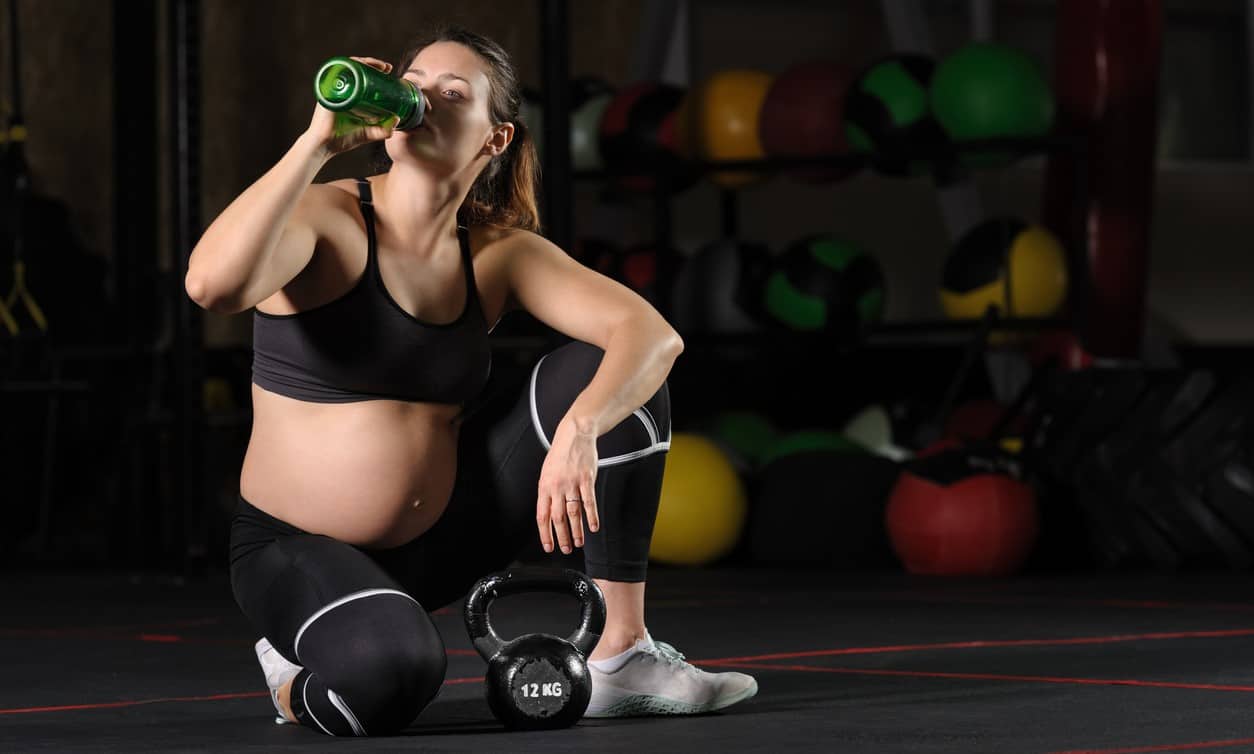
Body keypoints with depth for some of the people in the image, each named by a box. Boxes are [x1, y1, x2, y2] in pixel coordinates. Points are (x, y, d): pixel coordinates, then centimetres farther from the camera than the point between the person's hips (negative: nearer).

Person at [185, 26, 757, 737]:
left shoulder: (500, 254, -1)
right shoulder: (327, 219, -14)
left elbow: (653, 334, -14)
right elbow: (212, 284, -36)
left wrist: (579, 430, -34)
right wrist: (319, 141, -32)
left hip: (441, 536, 5)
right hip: (300, 549, -5)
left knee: (610, 372, -10)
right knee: (388, 673, -39)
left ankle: (622, 653, -4)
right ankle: (300, 681, 0)